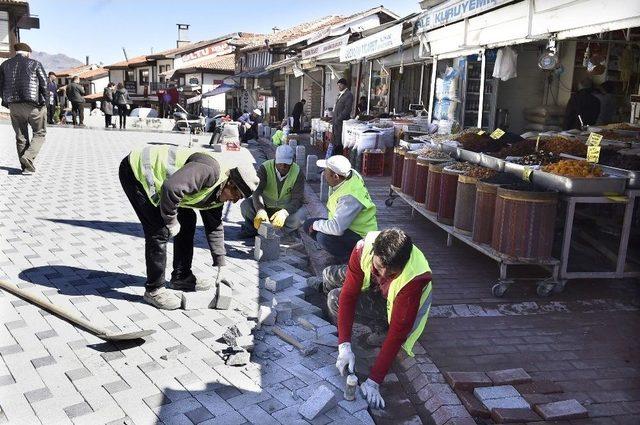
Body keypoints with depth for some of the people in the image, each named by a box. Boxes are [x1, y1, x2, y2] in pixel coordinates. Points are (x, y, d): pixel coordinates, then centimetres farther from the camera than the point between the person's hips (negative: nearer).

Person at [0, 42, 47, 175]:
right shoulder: (35, 64, -2)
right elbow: (44, 84, -6)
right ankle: (28, 157, -14)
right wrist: (43, 101, 4)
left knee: (21, 136, 12)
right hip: (33, 104, -4)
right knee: (39, 133, 8)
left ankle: (26, 167, 11)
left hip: (13, 106, 4)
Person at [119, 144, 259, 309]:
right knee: (160, 230, -15)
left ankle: (181, 277, 23)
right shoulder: (210, 170, -29)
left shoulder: (219, 192, 3)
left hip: (156, 176, 10)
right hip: (136, 170, -10)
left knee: (187, 221, 12)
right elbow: (171, 188, -39)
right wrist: (171, 221, -23)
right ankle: (154, 290, -1)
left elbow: (214, 227, 13)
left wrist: (220, 264, 12)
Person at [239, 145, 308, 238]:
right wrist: (260, 210, -48)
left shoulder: (298, 173, -15)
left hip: (286, 209, 0)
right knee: (245, 205, -26)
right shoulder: (265, 168, -16)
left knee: (301, 214, -32)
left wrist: (284, 212, -43)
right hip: (265, 207, 0)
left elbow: (298, 198, -21)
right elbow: (257, 191, -28)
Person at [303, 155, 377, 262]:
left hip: (361, 236, -10)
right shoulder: (351, 174, -9)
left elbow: (337, 228, -40)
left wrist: (316, 225, -22)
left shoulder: (349, 197, -35)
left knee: (323, 237, -33)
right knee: (308, 225, 5)